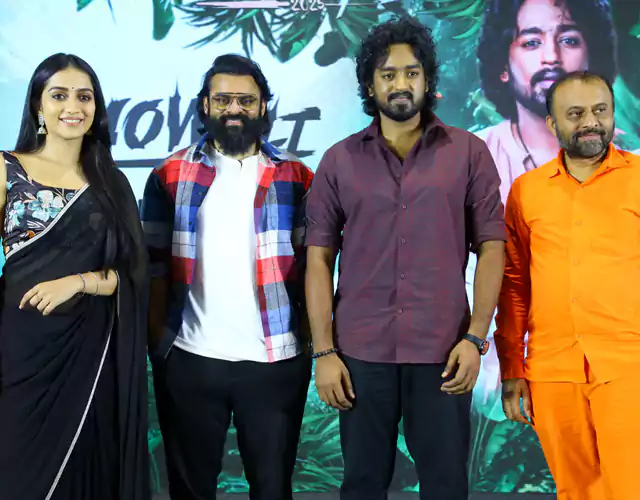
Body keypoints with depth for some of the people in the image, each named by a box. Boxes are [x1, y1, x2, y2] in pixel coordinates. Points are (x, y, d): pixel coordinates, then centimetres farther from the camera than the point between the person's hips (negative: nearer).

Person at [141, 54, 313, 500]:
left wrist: (313, 341, -4)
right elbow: (155, 266, 4)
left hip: (276, 361, 0)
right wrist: (156, 342, -2)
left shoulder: (297, 178, 4)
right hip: (189, 360, 1)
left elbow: (313, 265, 4)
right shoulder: (171, 176, 5)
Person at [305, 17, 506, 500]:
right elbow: (319, 258, 3)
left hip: (442, 351, -1)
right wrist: (324, 351, -3)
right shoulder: (339, 160, 5)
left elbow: (491, 248, 1)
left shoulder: (469, 153, 3)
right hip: (361, 352, 1)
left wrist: (475, 337, -7)